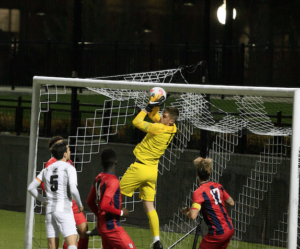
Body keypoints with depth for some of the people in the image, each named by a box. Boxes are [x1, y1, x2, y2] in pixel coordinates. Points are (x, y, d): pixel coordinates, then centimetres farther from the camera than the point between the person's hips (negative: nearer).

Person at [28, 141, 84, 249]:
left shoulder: (47, 170, 13)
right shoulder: (69, 168, -5)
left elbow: (31, 188, 13)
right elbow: (73, 190, -17)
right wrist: (80, 205, -2)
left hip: (50, 210, 6)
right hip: (64, 210, -6)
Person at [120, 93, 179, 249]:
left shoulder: (159, 128, -21)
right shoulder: (172, 129, 3)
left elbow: (137, 122, -15)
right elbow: (153, 116, 18)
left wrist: (149, 107, -8)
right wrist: (154, 104, 3)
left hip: (140, 167, -8)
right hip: (153, 171, 8)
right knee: (149, 206, 8)